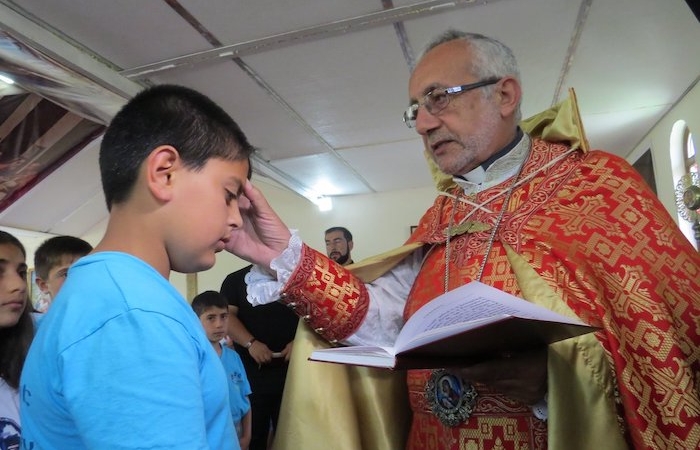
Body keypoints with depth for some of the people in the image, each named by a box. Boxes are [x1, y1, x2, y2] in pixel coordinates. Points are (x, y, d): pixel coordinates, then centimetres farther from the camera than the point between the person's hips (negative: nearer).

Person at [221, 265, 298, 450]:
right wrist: (251, 343, -19)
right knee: (253, 433, 8)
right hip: (251, 368, -1)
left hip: (291, 367, 2)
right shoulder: (235, 280, 6)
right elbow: (227, 315, -5)